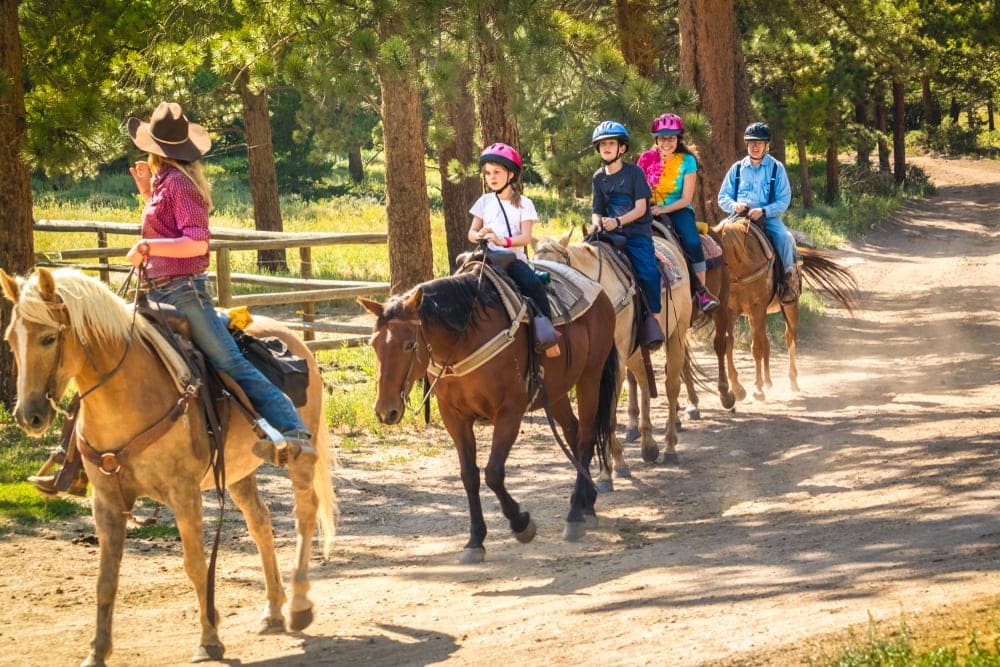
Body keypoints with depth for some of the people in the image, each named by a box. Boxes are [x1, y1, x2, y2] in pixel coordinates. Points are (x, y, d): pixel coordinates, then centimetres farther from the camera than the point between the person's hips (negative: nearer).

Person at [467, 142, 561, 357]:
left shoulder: (523, 204, 3)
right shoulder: (484, 202, 13)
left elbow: (526, 237, -7)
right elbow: (471, 233, 13)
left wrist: (504, 241, -26)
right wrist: (478, 236, -13)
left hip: (514, 257, -3)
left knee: (533, 283, -29)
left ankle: (547, 331, -24)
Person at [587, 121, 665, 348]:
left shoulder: (634, 173, -2)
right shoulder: (599, 177, 12)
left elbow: (640, 208, -8)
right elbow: (597, 210, 12)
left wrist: (618, 221, -23)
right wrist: (596, 222, -11)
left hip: (637, 232, -4)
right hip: (609, 234, 4)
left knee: (648, 272, -26)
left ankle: (651, 317, -13)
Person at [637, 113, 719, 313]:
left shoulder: (687, 161, -3)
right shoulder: (647, 159, 2)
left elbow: (686, 198, -6)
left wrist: (663, 210, -19)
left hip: (678, 210, -2)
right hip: (650, 211, 2)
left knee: (692, 242, -29)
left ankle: (701, 291, -17)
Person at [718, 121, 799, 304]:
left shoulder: (777, 168, 5)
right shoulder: (737, 169, 11)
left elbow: (783, 200, -1)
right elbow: (723, 197, 11)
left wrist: (764, 211, -19)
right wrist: (734, 206, -12)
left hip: (768, 216, -2)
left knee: (783, 237, -30)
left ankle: (789, 278, -16)